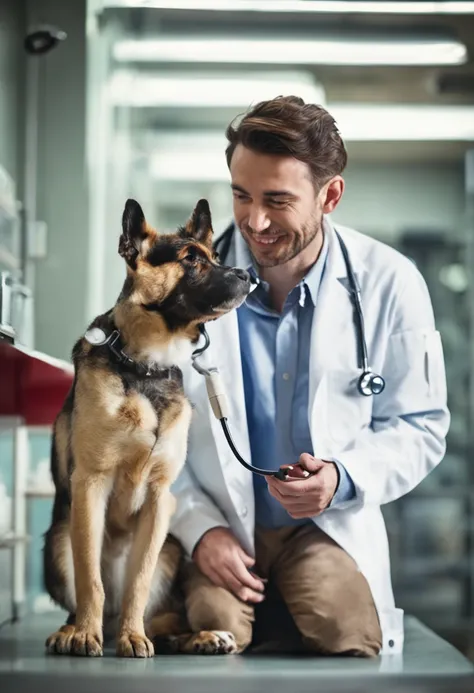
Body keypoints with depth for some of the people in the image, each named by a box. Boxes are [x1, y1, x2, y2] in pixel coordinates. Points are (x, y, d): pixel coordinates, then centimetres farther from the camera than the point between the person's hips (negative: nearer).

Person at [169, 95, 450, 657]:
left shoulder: (390, 284, -4)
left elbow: (420, 427, 4)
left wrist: (343, 478, -15)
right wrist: (198, 526, -12)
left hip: (328, 524, 1)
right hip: (217, 524, 0)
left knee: (346, 631, -29)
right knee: (216, 626, -30)